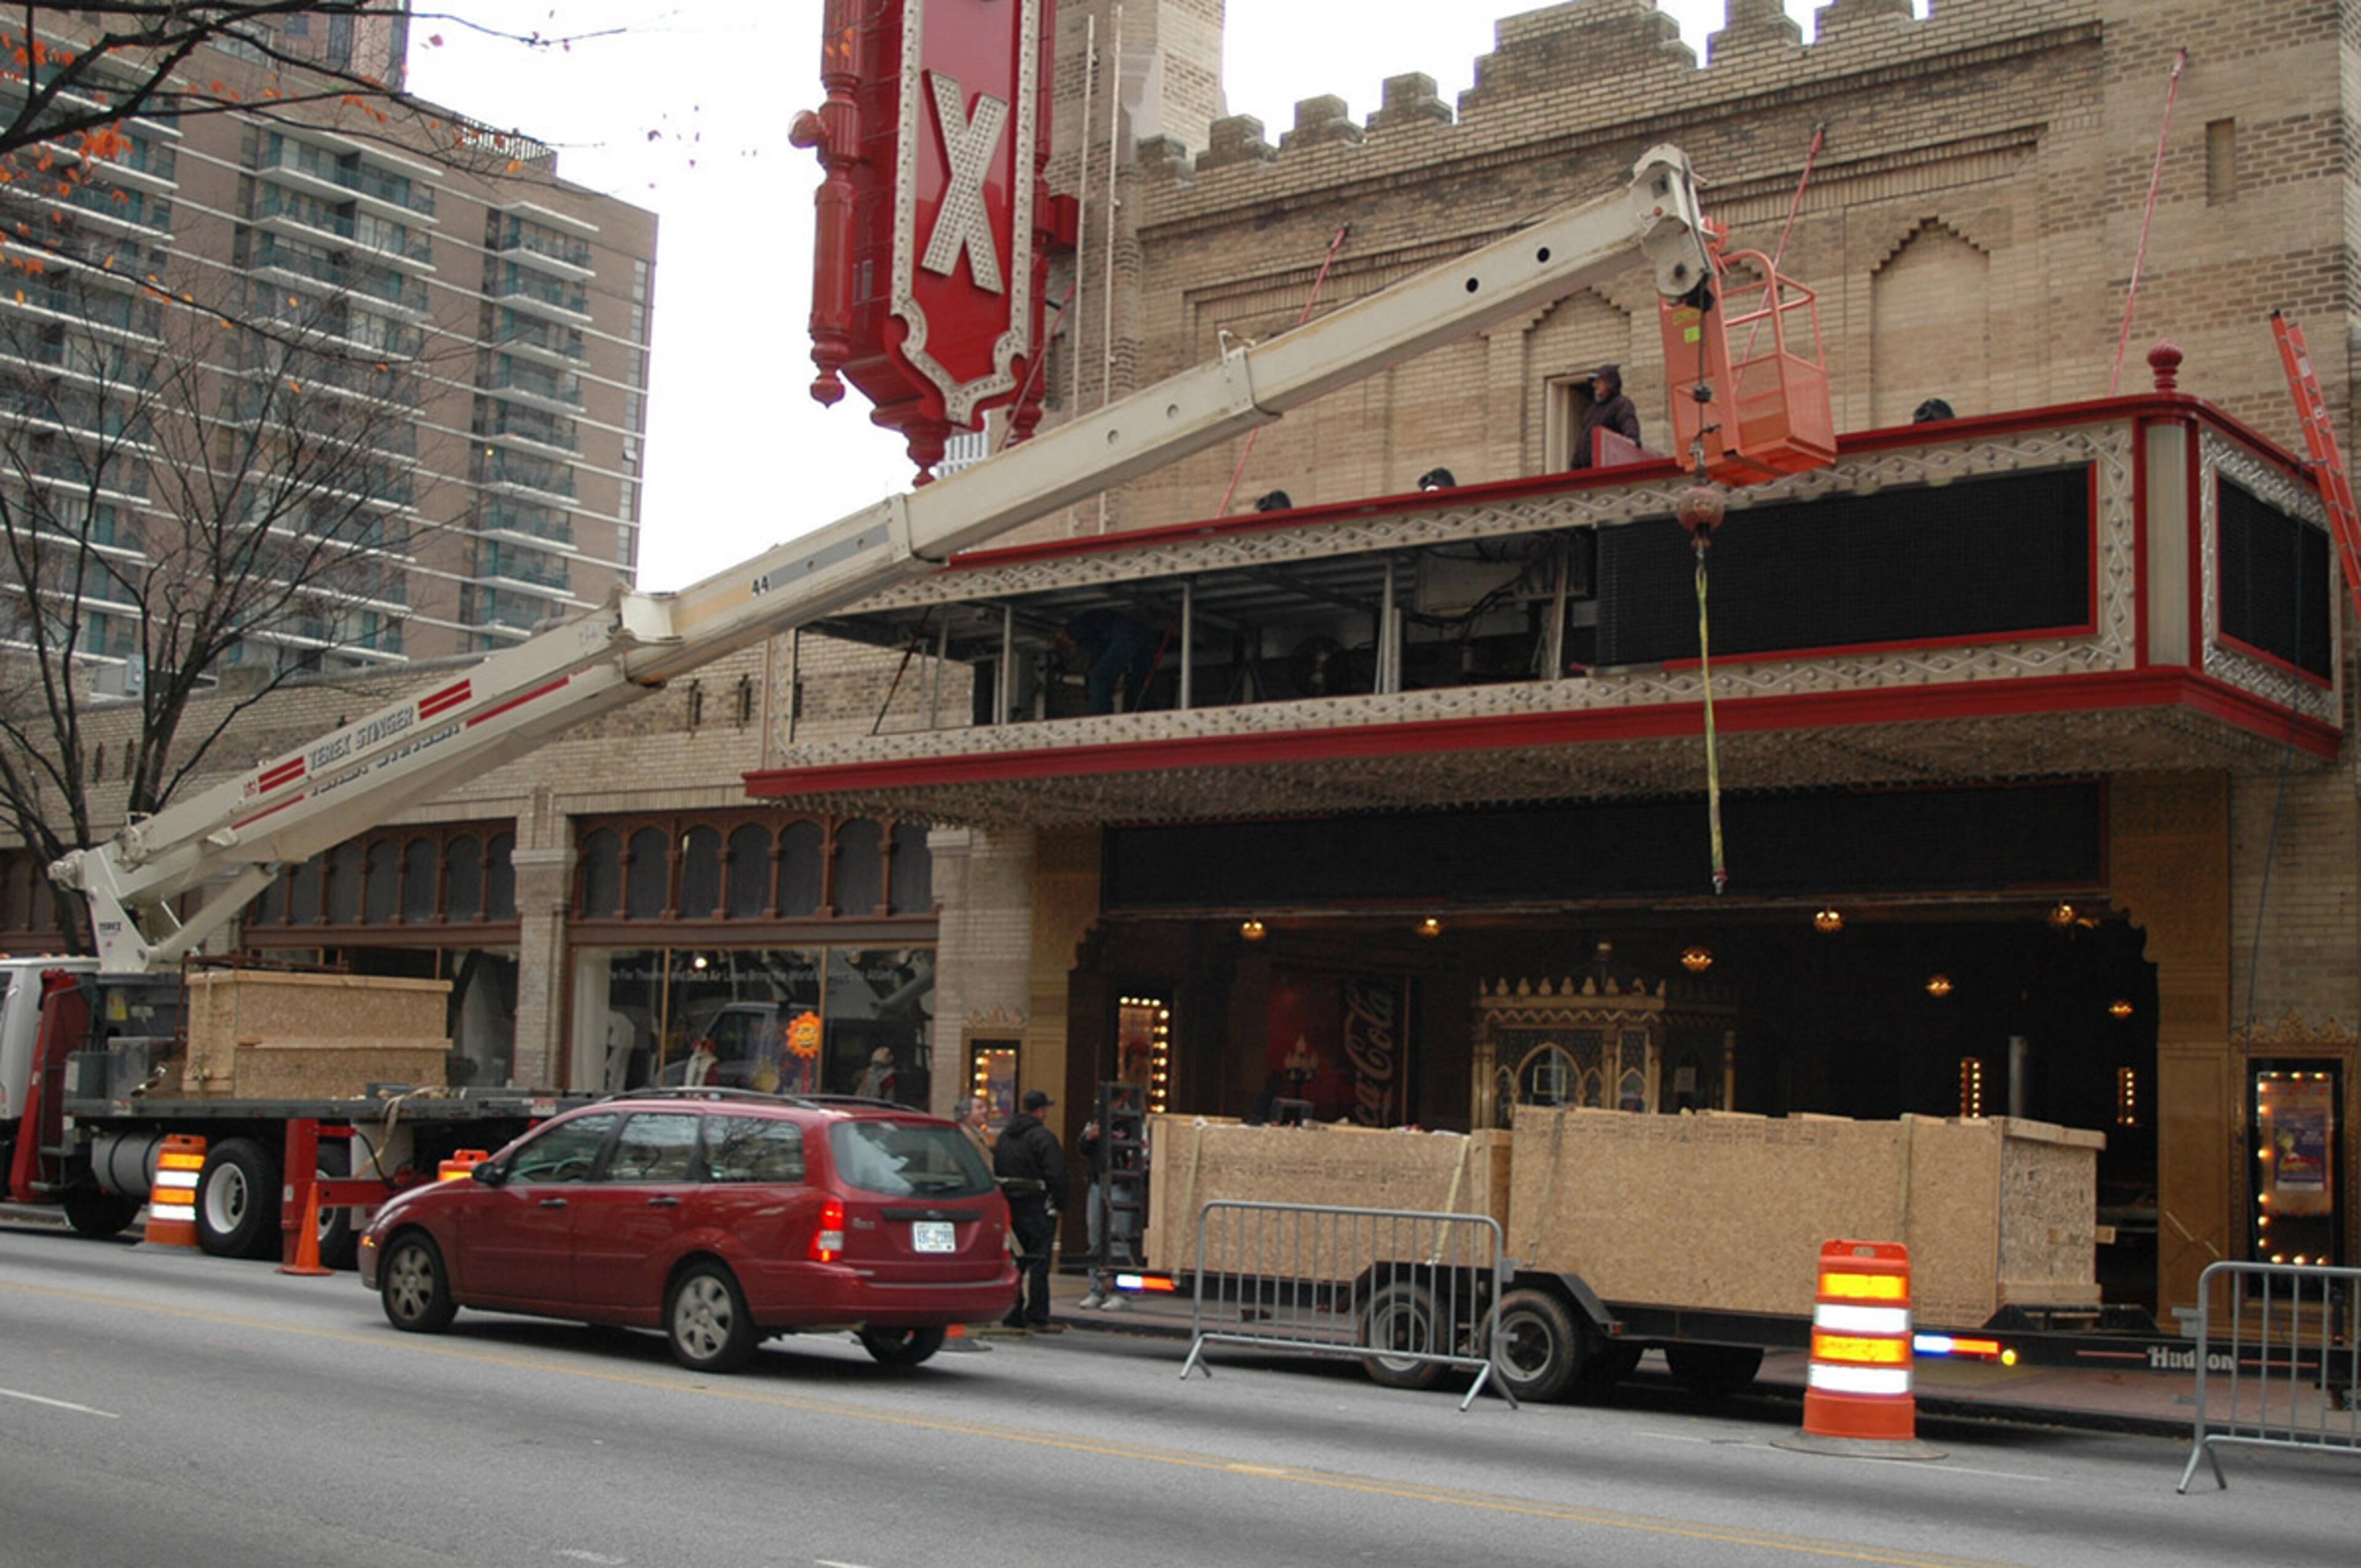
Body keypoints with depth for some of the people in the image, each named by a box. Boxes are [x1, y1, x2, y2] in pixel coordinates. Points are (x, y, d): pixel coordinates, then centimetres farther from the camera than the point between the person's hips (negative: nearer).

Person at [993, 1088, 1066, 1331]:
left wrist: (1006, 1197, 16)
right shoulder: (1043, 1137, -12)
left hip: (1011, 1208, 7)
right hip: (1038, 1208, -7)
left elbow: (996, 1171, 15)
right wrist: (1057, 1202, -5)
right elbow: (1055, 1174, -16)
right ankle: (1037, 1317, -5)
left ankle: (1012, 1315, 14)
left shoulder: (1004, 1135, 13)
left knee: (1015, 1262, 13)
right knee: (1038, 1263, -4)